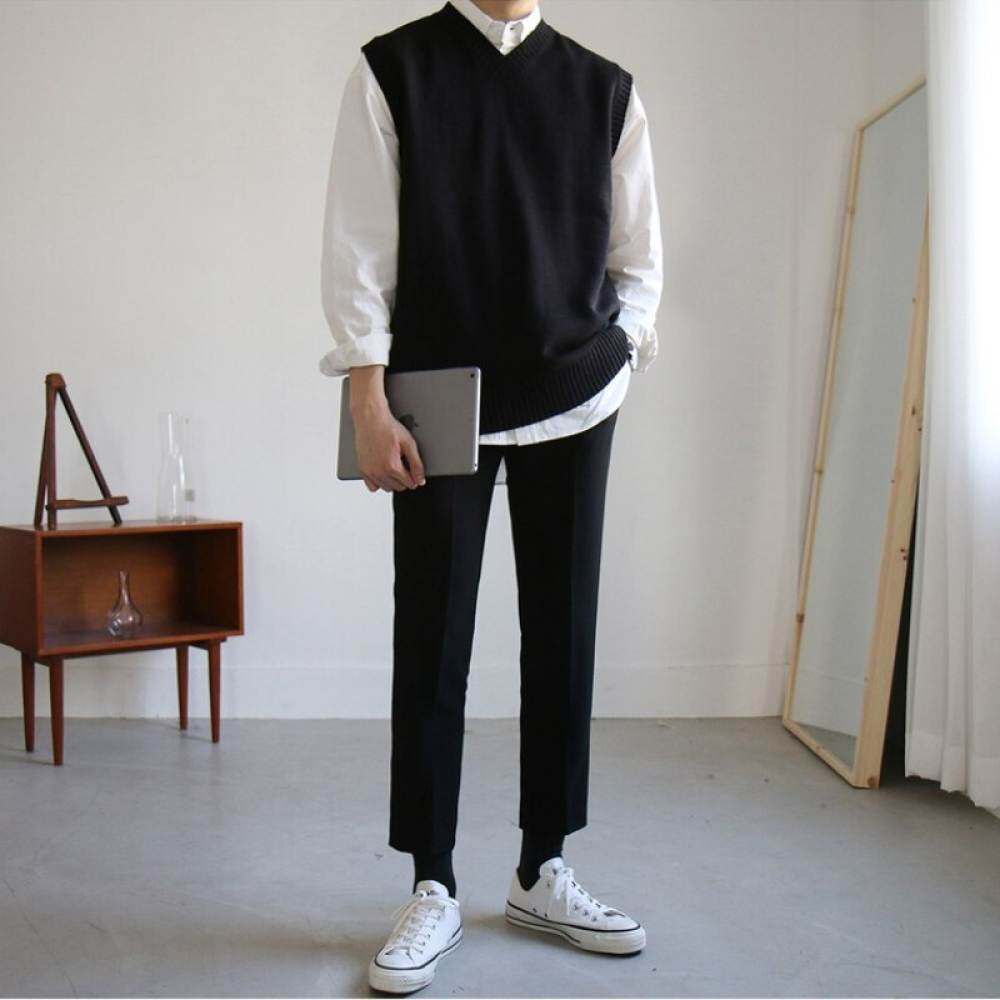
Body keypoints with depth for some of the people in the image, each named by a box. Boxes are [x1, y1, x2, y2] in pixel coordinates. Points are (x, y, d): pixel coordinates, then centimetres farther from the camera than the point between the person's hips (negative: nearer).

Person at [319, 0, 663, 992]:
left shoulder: (604, 88, 10)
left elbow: (639, 255, 14)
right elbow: (358, 242, -2)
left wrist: (614, 355, 0)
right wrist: (369, 398, -9)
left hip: (573, 399, 3)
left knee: (563, 633, 7)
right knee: (432, 640, 0)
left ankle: (540, 873, 22)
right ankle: (432, 887, 14)